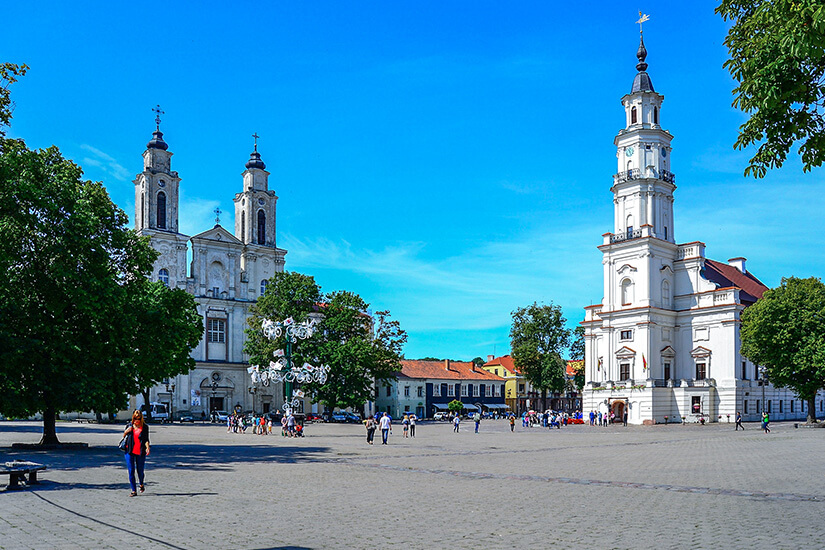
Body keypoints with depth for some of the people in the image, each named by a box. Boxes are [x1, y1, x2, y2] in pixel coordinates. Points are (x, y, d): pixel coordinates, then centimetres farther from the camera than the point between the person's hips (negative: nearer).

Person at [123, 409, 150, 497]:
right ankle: (134, 490, 4)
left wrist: (147, 447, -21)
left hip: (140, 452, -2)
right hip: (130, 451, 2)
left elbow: (146, 439, -3)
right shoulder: (129, 425, 9)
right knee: (131, 471, -3)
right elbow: (124, 436, 20)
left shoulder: (145, 427, 1)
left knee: (140, 471, 6)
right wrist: (126, 432, -2)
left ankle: (141, 484, 36)